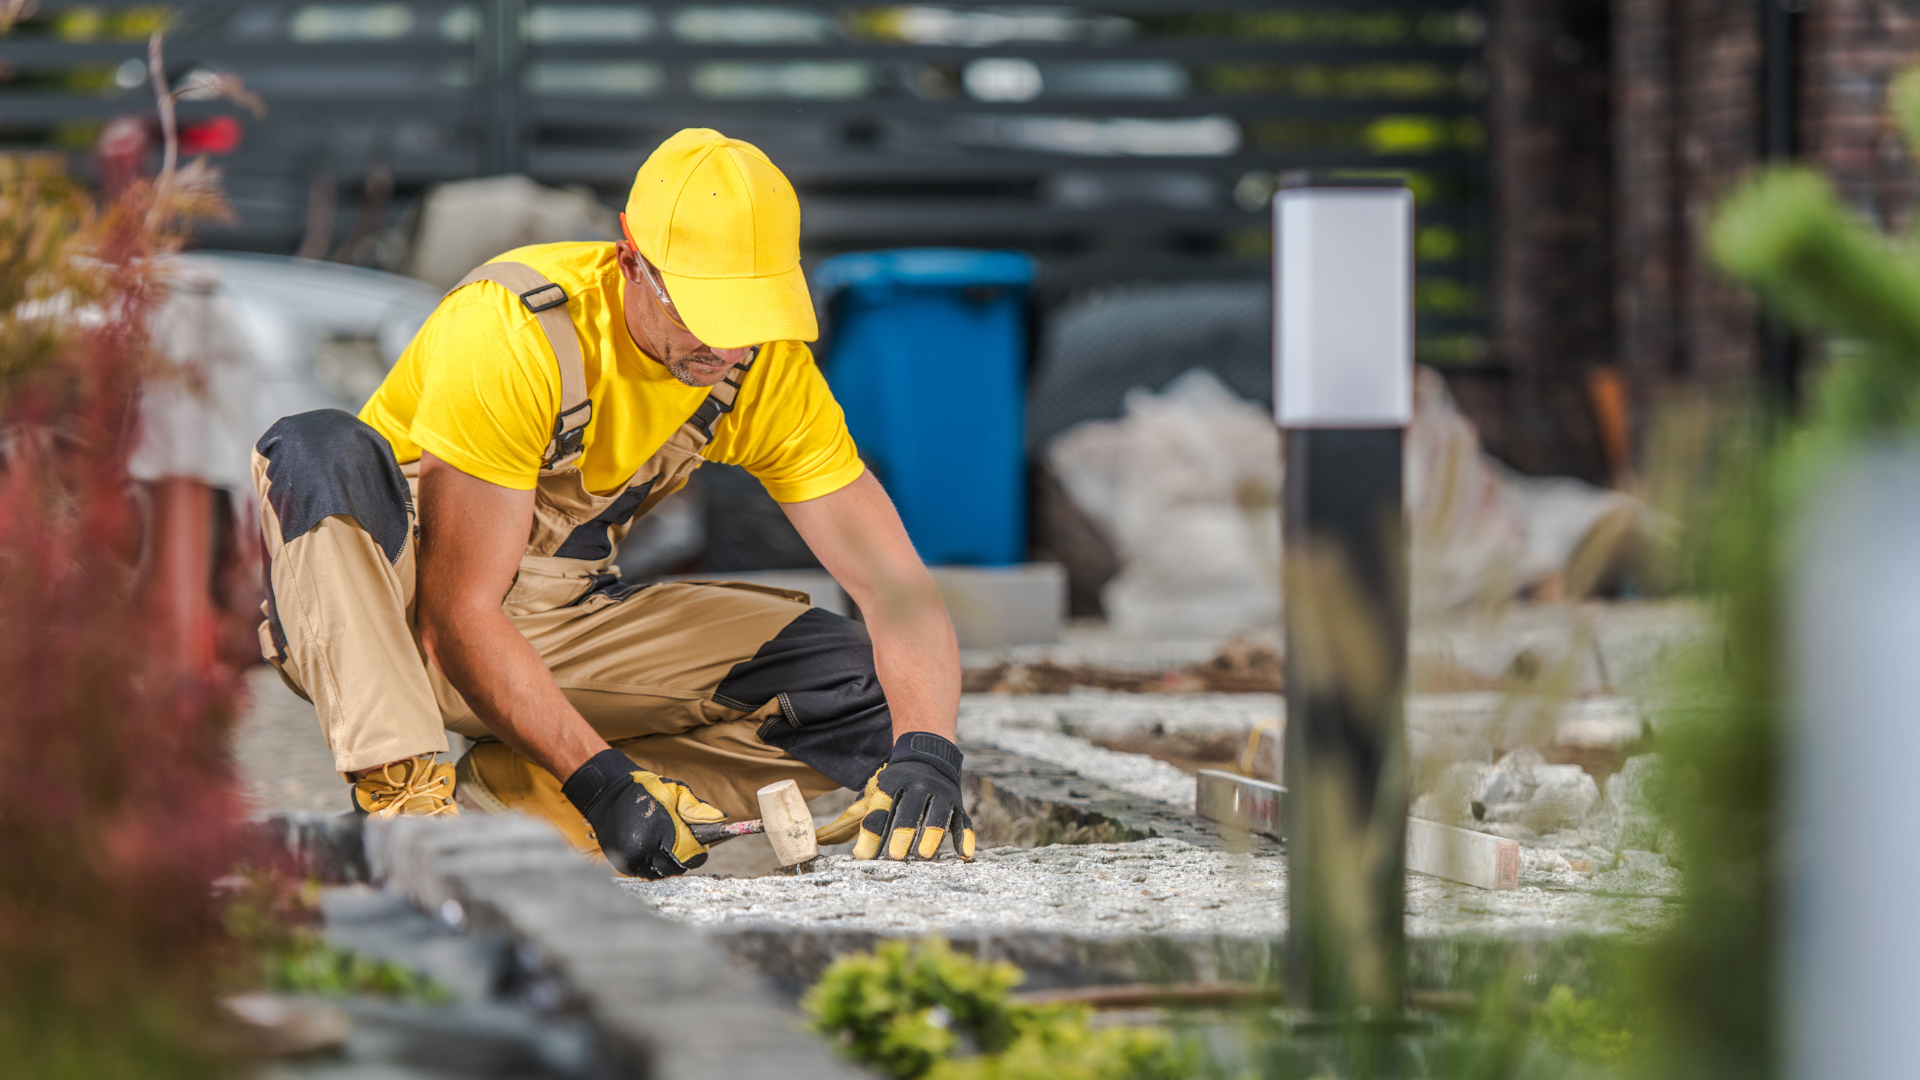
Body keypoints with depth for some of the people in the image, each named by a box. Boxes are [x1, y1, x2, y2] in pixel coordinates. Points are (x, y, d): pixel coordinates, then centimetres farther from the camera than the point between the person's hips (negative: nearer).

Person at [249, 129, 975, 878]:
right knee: (319, 455, -37)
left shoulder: (768, 366, -11)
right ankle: (398, 784, -40)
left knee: (856, 688, -13)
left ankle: (511, 789, -13)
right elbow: (456, 616, -28)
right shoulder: (515, 333, -28)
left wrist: (925, 752, -31)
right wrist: (600, 779, -37)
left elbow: (892, 583, -11)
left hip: (557, 627, 6)